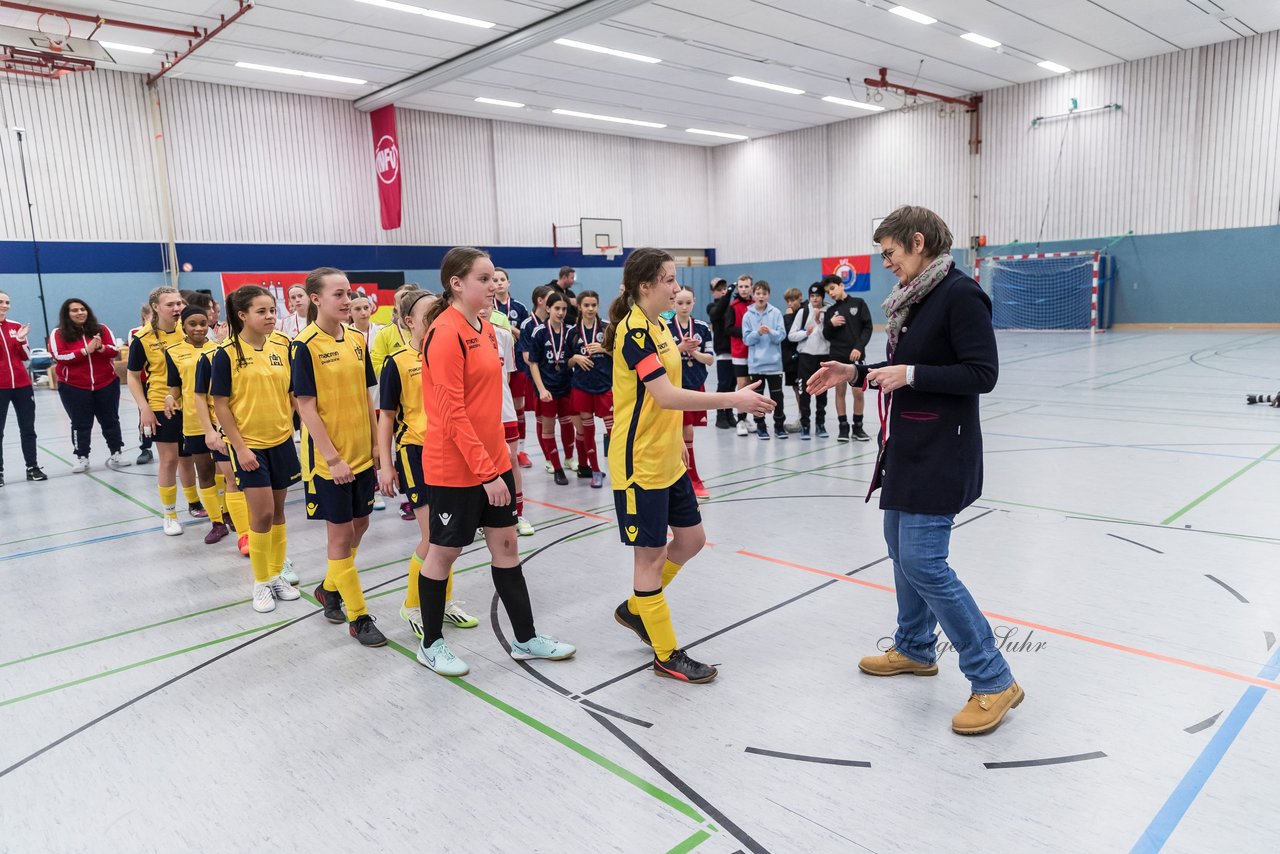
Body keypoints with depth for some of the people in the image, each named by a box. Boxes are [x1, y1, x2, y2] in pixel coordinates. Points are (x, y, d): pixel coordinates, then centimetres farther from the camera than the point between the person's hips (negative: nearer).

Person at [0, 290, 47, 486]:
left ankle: (32, 467, 15)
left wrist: (21, 340, -7)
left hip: (22, 385, 4)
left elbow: (26, 357, 9)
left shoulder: (16, 326, 8)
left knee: (28, 428, 8)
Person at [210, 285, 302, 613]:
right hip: (248, 445, -4)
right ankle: (261, 583, 15)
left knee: (277, 512, 13)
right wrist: (240, 447, -12)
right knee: (262, 514, -3)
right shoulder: (226, 354, -10)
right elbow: (220, 405, -9)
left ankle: (277, 575, 28)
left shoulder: (283, 347, 1)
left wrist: (288, 422, 2)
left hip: (281, 441, 4)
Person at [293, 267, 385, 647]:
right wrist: (333, 457, -17)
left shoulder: (357, 339, 5)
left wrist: (377, 443, 7)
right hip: (328, 458, -6)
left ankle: (329, 588, 40)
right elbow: (306, 407, -14)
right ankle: (358, 617, 15)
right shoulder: (305, 345, -13)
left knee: (359, 525, 17)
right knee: (340, 533, 3)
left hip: (362, 453, 6)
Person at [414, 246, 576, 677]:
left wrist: (499, 458, 14)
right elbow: (452, 413, -21)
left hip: (493, 459, 8)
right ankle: (431, 644, 27)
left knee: (505, 545, 13)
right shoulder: (446, 332, -18)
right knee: (443, 552, 8)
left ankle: (525, 638, 25)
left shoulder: (485, 329, 8)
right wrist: (486, 471, -22)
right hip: (455, 467, -8)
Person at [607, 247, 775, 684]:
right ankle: (667, 655, 17)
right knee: (650, 554, 3)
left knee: (691, 539, 16)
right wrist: (733, 399, -28)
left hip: (667, 460, 10)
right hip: (639, 465, -9)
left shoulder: (658, 326, 10)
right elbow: (666, 396, -28)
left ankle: (634, 608, 35)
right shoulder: (634, 332, -19)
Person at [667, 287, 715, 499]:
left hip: (697, 386, 3)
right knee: (686, 432, -5)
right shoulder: (665, 328, -5)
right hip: (675, 387, -3)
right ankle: (694, 480, 5)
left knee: (681, 432, 10)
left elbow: (710, 359, 4)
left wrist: (694, 351, -14)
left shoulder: (702, 328, 5)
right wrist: (680, 348, -20)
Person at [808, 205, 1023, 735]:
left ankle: (993, 681, 4)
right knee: (901, 547, 18)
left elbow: (982, 373, -19)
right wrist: (854, 372, 9)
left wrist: (909, 374, -22)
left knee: (923, 563, -10)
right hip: (907, 446, 10)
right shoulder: (913, 297, 11)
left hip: (941, 452, -10)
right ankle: (915, 649, 36)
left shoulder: (960, 294, -16)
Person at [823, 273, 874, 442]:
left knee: (858, 392, -2)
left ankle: (858, 427, 12)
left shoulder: (858, 303, 3)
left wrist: (859, 347, -12)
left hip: (856, 356, -2)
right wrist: (831, 324, -11)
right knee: (840, 391, 5)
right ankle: (843, 427, 13)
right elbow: (827, 336, 9)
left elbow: (867, 327, -1)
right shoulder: (830, 311, 9)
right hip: (837, 357, 2)